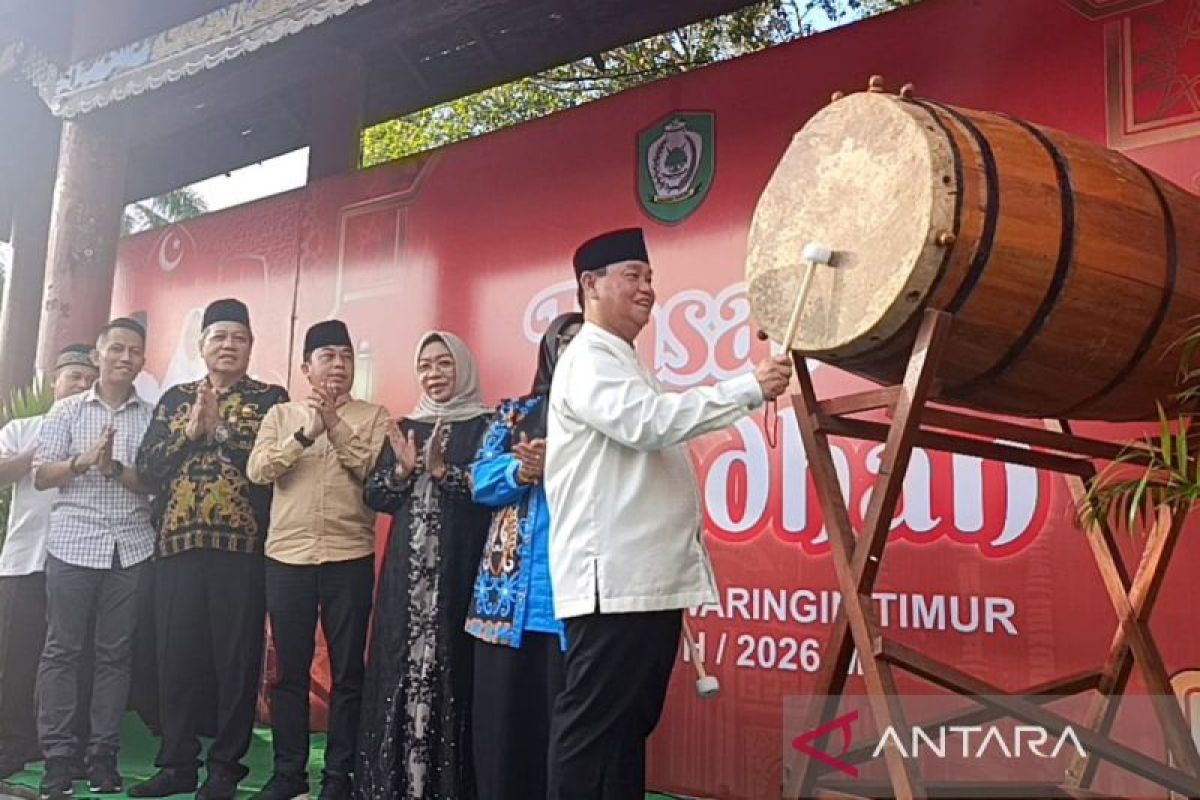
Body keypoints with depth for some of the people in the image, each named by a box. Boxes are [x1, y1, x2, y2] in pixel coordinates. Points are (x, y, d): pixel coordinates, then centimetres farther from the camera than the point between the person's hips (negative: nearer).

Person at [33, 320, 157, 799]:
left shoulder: (152, 416, 6)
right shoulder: (67, 410, 7)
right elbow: (41, 477, 3)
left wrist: (116, 469, -16)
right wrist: (83, 460, -14)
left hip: (131, 548, 0)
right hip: (72, 544, 0)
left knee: (115, 652, 5)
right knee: (61, 649, 1)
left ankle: (103, 756, 12)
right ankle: (56, 758, 9)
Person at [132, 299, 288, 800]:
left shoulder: (270, 398, 6)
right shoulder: (175, 398, 16)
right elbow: (147, 466, 6)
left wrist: (220, 426, -11)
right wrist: (191, 431, -7)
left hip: (242, 547, -3)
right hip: (178, 545, 3)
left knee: (237, 660, 1)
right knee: (176, 657, 7)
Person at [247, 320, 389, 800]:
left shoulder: (373, 416, 5)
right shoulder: (281, 414, 10)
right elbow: (257, 471, -4)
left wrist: (336, 426, -14)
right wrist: (305, 433, -15)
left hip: (350, 558, -1)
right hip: (287, 556, 2)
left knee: (347, 670, 4)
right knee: (289, 669, 9)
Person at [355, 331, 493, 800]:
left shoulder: (486, 427, 1)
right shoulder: (405, 429, 16)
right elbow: (374, 496, 10)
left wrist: (441, 469, -18)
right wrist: (402, 470, -8)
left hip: (459, 572, -4)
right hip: (406, 573, 5)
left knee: (450, 671, -5)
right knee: (398, 671, 5)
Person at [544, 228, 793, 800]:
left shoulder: (625, 363, 23)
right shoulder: (588, 360, -9)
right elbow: (649, 422, -24)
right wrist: (750, 388, -23)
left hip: (651, 578, 10)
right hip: (614, 581, -10)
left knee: (631, 723, 13)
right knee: (593, 724, -5)